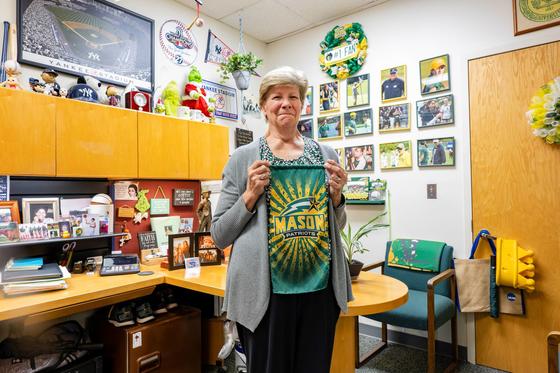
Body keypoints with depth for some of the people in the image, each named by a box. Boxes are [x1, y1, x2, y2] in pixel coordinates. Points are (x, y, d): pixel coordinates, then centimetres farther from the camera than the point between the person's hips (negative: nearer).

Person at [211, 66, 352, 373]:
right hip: (265, 289, -3)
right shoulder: (243, 158, -2)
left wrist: (336, 195, -5)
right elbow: (219, 236, -1)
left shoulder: (325, 154, 6)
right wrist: (251, 195, -14)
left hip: (320, 286, 3)